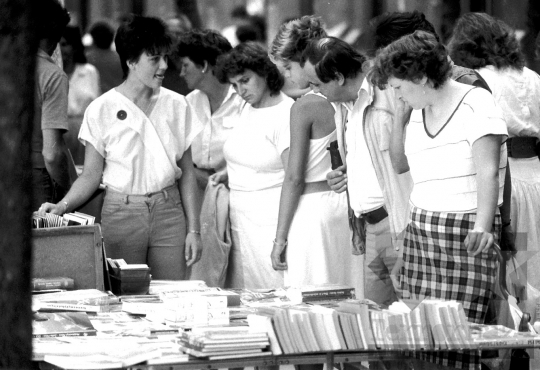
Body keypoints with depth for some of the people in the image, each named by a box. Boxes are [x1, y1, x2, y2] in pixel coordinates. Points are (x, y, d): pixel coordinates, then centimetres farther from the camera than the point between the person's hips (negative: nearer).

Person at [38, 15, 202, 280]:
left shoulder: (176, 105, 4)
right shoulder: (101, 110, -3)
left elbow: (186, 173, 7)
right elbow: (91, 176, 0)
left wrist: (193, 229, 3)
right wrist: (63, 206, -17)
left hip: (168, 211, 2)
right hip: (121, 213, -2)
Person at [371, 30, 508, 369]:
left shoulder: (476, 104, -9)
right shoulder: (418, 112, 13)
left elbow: (488, 172, -19)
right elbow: (399, 164, 25)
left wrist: (482, 226, -32)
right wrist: (400, 115, 12)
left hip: (466, 237, -7)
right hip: (420, 231, 7)